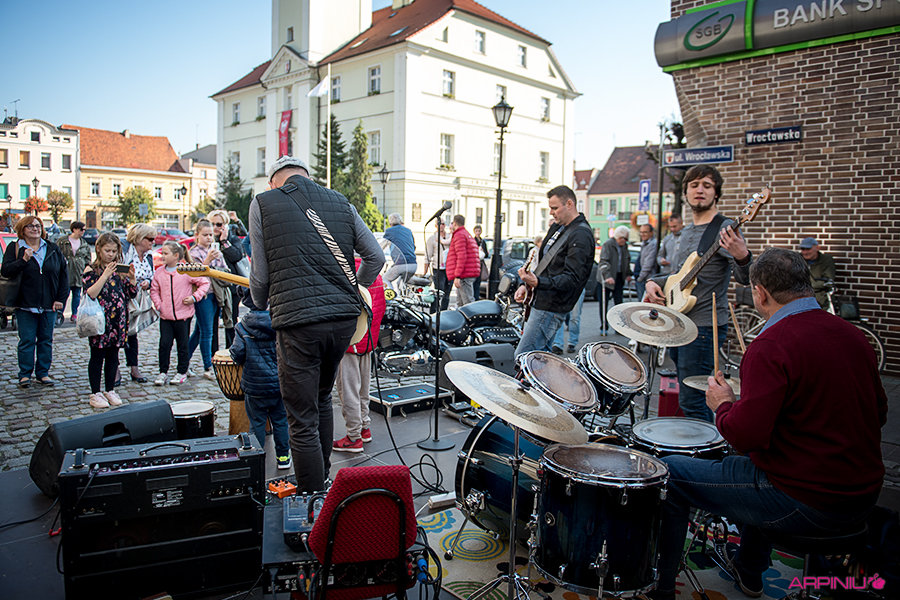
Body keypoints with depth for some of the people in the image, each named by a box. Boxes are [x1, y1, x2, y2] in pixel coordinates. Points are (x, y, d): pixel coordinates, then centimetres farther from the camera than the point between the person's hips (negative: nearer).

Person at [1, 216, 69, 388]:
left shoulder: (53, 249, 7)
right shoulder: (14, 248, 2)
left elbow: (64, 274, 8)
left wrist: (61, 298, 2)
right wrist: (23, 260, -23)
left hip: (49, 304, 2)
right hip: (25, 304, -2)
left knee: (46, 340, 8)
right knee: (27, 340, 0)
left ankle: (43, 373, 17)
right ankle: (25, 374, 10)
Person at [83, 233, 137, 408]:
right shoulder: (92, 269, -4)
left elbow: (132, 293, 8)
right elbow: (90, 294, -18)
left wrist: (132, 278, -10)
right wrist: (105, 275, -23)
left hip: (118, 321, 4)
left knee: (113, 356, 12)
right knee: (97, 356, 5)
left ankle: (110, 391, 24)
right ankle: (95, 393, 14)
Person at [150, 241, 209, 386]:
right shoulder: (159, 272, 5)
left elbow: (204, 283, 0)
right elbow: (154, 290, 14)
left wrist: (194, 297, -8)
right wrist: (158, 305, 0)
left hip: (183, 315, -3)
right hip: (165, 316, 3)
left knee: (182, 345, 7)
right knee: (164, 344, 1)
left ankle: (182, 372, 19)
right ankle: (163, 372, 13)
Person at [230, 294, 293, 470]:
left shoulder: (243, 327, -9)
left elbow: (238, 354, -13)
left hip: (255, 384, -2)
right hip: (279, 382, 2)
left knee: (257, 423, 9)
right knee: (280, 421, 13)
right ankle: (283, 457, 20)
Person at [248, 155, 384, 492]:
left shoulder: (263, 203, 3)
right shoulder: (340, 203, 13)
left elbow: (260, 274, 2)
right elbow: (376, 256, 12)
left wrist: (260, 304, 22)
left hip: (297, 321, -5)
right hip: (344, 316, 5)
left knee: (303, 421, 4)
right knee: (321, 400, 25)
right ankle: (322, 480, 38)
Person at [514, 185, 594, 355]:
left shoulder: (581, 235, -16)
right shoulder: (557, 227, 15)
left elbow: (572, 279, -24)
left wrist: (537, 282, -37)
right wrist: (526, 284, 12)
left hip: (551, 308, -10)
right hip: (538, 302, 10)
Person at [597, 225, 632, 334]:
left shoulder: (624, 246, 11)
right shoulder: (607, 244, -11)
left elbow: (627, 261, 25)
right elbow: (604, 262, -21)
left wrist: (628, 274, 17)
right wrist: (608, 276, -31)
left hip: (619, 277, 6)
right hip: (605, 279, -6)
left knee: (619, 302, 3)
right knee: (603, 304, 0)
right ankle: (604, 327, 7)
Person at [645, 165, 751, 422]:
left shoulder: (724, 230, -11)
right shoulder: (687, 232, 15)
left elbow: (744, 278, -22)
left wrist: (741, 256, -44)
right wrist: (653, 282, 7)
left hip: (704, 325, -9)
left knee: (690, 402, -10)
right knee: (690, 396, 17)